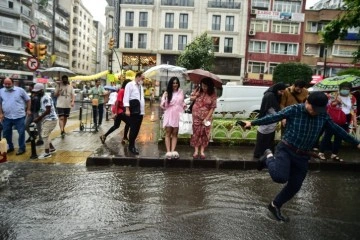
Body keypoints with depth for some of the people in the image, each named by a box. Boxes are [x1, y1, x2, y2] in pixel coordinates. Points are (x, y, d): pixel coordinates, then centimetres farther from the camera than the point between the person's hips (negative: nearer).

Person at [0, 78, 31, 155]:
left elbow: (28, 100, 3)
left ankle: (22, 148, 16)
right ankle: (10, 147, 31)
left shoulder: (20, 90, -4)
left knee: (21, 133, 2)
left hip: (19, 116, -4)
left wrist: (28, 110, -1)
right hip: (7, 117, 4)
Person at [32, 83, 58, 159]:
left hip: (50, 119, -10)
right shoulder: (42, 98, 13)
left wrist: (39, 118, -19)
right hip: (47, 119, 10)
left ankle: (47, 153, 5)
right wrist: (39, 118, 9)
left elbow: (48, 110, -24)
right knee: (46, 135, 17)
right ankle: (52, 148, 30)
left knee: (45, 135, -5)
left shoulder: (46, 98, -19)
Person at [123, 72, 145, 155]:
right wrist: (127, 109, -21)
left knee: (137, 129, 11)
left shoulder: (141, 86, 21)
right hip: (134, 110, -8)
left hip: (140, 111, 8)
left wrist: (143, 110, 15)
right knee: (133, 129, -4)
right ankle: (131, 146, 6)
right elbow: (126, 97, -12)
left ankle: (132, 145, 22)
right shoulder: (130, 85, -5)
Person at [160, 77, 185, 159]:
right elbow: (163, 106, -4)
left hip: (178, 115, 2)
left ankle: (173, 151, 5)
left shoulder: (181, 92, 6)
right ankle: (168, 152, -1)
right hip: (169, 115, -2)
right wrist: (164, 98, -21)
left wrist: (184, 105, 0)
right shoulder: (167, 92, -1)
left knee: (175, 134, 4)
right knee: (168, 133, -1)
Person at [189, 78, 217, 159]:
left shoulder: (213, 94, -12)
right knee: (196, 132, 3)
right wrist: (197, 94, -15)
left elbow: (212, 107, -11)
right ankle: (196, 151, 10)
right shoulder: (198, 89, -5)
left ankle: (202, 151, 13)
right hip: (196, 115, 1)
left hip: (206, 116, -1)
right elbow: (191, 98, 4)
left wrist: (207, 118, -14)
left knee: (205, 133, 4)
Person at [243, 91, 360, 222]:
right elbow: (272, 117, -10)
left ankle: (275, 205, 35)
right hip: (286, 149, -5)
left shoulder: (323, 116, 0)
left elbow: (337, 130, 12)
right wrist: (253, 123, -9)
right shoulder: (293, 110, -14)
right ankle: (269, 157, 6)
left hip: (303, 156, 5)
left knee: (294, 186, 11)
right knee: (280, 177, -27)